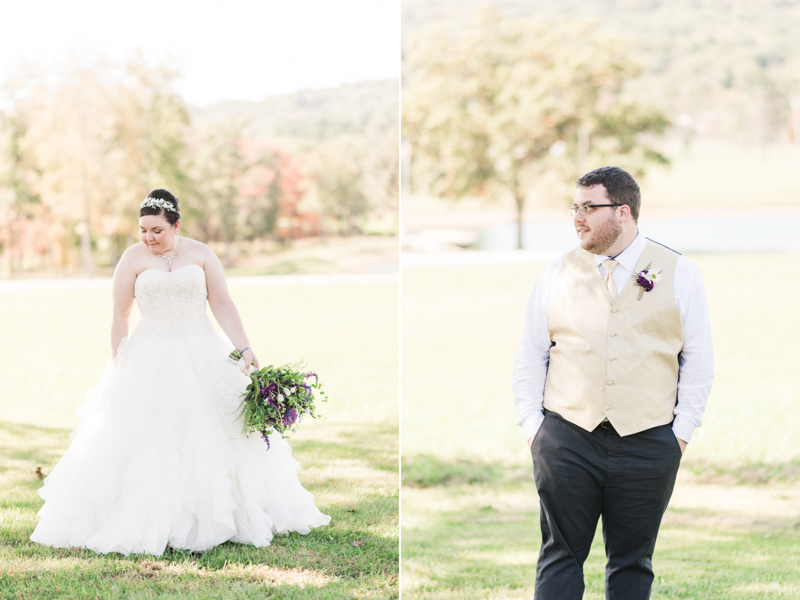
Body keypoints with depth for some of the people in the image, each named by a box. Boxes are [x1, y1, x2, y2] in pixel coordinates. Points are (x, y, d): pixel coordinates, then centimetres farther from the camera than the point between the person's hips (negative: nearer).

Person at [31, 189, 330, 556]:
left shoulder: (201, 254, 4)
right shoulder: (133, 258, 1)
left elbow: (223, 306, 3)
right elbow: (120, 318, 2)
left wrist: (245, 350, -7)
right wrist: (118, 369, -1)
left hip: (203, 358, 2)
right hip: (151, 361, -1)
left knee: (213, 438, 1)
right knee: (147, 441, -5)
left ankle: (214, 519, 11)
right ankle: (152, 524, 2)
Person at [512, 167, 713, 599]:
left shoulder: (679, 274, 4)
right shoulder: (556, 275, 8)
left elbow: (699, 359, 7)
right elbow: (530, 355, 11)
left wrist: (682, 430, 0)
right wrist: (531, 424, 2)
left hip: (648, 445, 0)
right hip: (565, 438, 1)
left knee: (632, 562, 7)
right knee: (560, 555, 0)